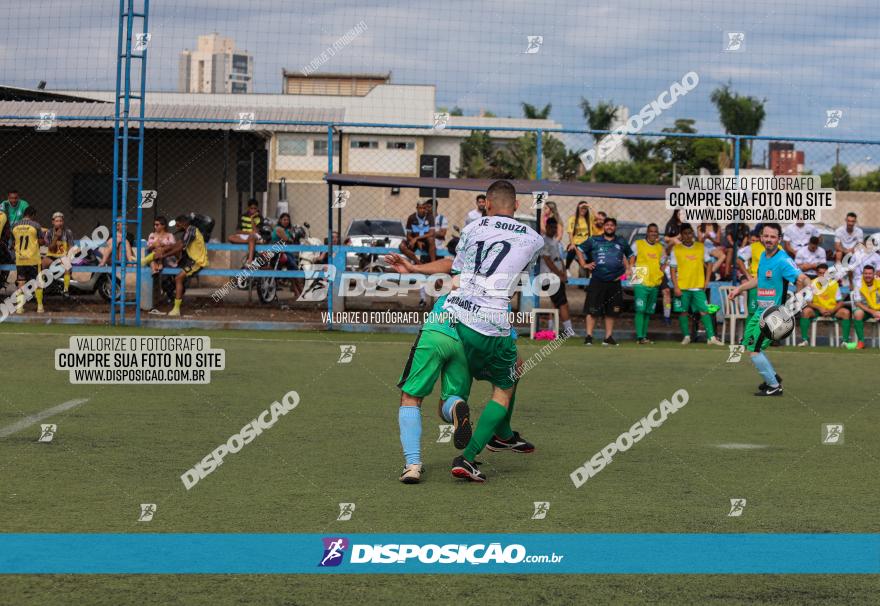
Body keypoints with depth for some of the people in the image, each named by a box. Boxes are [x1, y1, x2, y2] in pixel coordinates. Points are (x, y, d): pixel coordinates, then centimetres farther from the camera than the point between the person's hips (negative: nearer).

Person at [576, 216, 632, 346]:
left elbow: (630, 255, 26)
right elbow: (579, 249, 12)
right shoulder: (594, 241, 5)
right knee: (592, 310, -8)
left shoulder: (622, 242, 12)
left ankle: (608, 337, 14)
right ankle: (589, 336, -6)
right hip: (597, 281, -3)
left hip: (614, 282, 3)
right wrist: (584, 264, 2)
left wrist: (628, 269, 13)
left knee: (611, 311, 7)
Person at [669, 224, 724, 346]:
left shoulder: (701, 247, 6)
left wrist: (707, 281, 4)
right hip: (682, 287, -1)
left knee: (704, 311, -6)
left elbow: (708, 264, 14)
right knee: (683, 312, 3)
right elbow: (673, 269, -1)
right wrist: (675, 287, -9)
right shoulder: (676, 249, 0)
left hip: (698, 286, 1)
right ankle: (686, 336, 17)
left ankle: (711, 337, -8)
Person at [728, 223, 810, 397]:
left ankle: (774, 387, 6)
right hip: (760, 310, 9)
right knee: (748, 344, 18)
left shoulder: (783, 260, -21)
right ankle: (773, 376, 34)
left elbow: (803, 280, -30)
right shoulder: (763, 256, 6)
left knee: (753, 350, -8)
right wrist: (739, 288, 26)